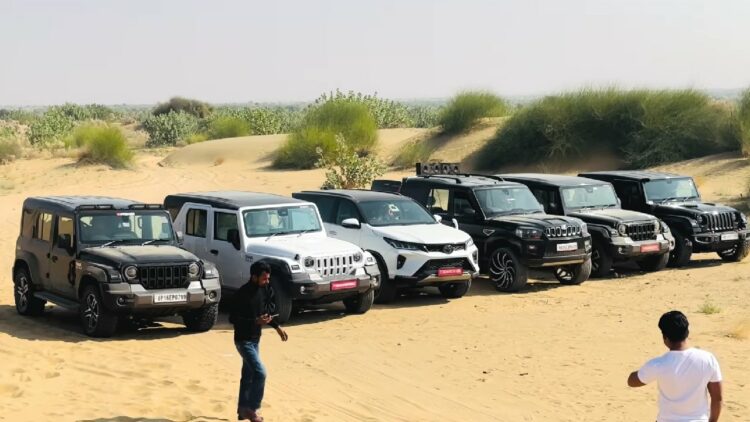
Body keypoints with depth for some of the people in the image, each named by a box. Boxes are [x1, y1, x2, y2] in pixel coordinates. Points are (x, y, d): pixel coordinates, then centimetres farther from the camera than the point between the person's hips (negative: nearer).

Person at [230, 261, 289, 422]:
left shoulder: (262, 291, 4)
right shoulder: (242, 294, -21)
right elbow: (233, 318, -21)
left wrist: (277, 327, 12)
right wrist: (256, 321, -29)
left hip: (255, 339, 8)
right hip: (244, 341, -8)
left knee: (248, 375, 14)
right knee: (260, 372, -14)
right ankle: (251, 409, -2)